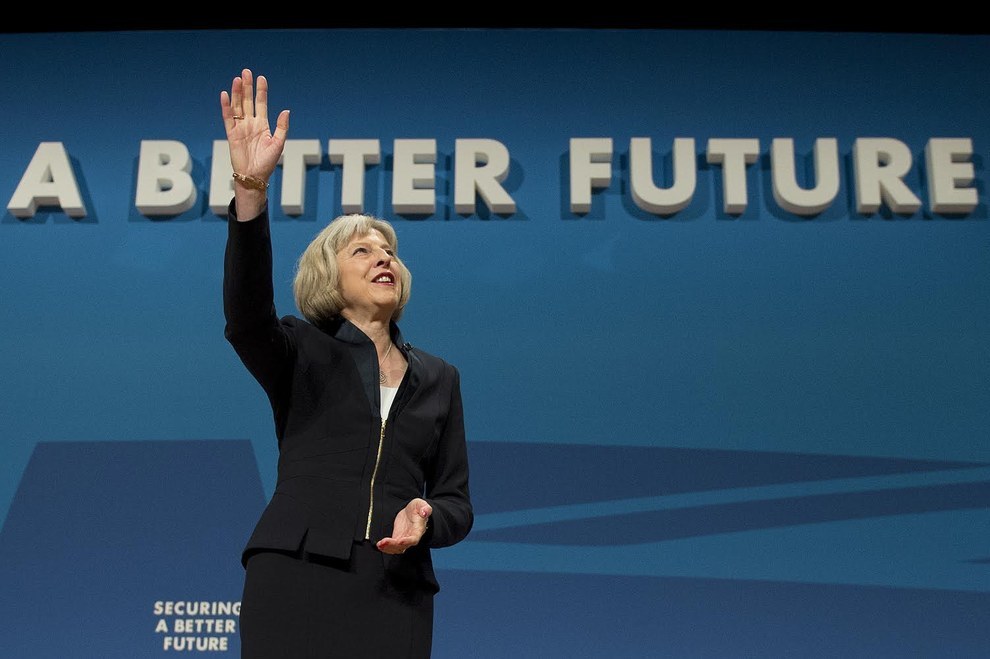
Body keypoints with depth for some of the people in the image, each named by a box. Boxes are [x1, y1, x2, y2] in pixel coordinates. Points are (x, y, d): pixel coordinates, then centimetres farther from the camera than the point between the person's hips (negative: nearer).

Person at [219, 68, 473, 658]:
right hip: (295, 584, -2)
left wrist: (425, 521, -11)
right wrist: (251, 190, -30)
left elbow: (456, 501, 14)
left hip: (394, 594, 3)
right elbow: (246, 316, -16)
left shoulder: (438, 378, 16)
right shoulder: (303, 353, 7)